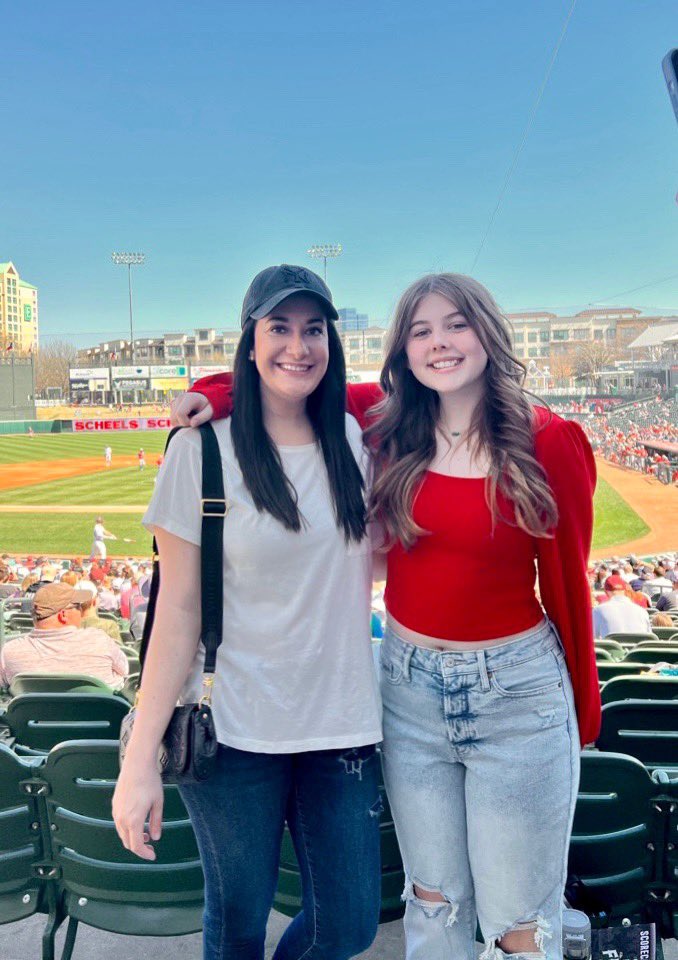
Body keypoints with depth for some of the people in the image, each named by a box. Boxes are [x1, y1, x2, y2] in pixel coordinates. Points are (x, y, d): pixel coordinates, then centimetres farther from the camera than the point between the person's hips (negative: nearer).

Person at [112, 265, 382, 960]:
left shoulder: (352, 439, 3)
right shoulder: (201, 449, -8)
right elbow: (178, 610, -9)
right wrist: (141, 760, -11)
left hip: (341, 722, 4)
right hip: (234, 728, -3)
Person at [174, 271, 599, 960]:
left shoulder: (550, 443, -9)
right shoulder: (387, 432, -2)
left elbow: (567, 582, -3)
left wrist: (583, 715, 5)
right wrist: (217, 393, -9)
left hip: (518, 692, -2)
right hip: (410, 685, 3)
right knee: (433, 901, 20)